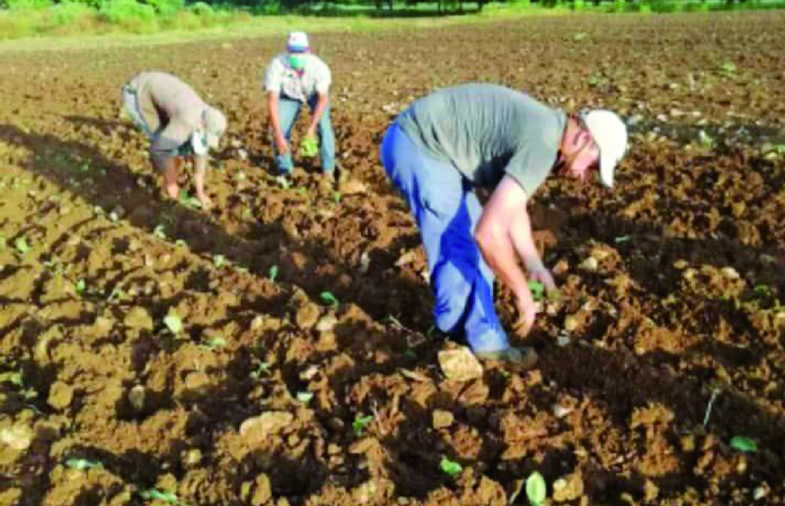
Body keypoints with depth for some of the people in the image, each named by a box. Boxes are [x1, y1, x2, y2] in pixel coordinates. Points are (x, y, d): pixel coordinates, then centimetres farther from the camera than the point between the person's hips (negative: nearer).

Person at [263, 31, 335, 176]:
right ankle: (285, 170, 8)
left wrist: (311, 129, -35)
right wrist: (279, 136, -44)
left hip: (315, 93, 0)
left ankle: (328, 170, -2)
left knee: (323, 124, -20)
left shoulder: (319, 66, -36)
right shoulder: (276, 66, -38)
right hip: (289, 95, 1)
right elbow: (272, 101, -38)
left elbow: (323, 98, -27)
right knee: (280, 128, -14)